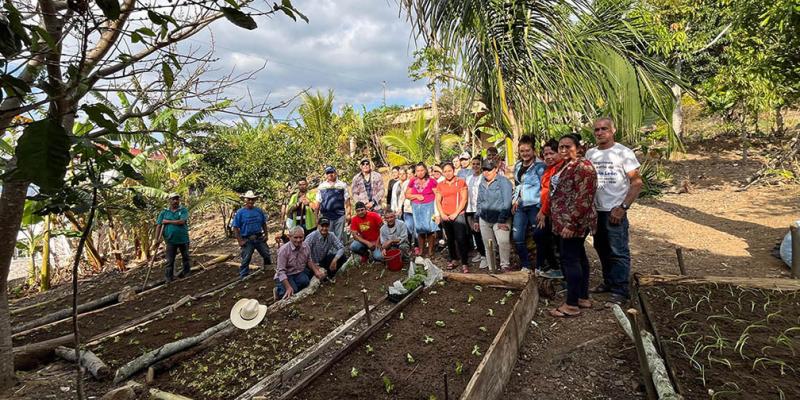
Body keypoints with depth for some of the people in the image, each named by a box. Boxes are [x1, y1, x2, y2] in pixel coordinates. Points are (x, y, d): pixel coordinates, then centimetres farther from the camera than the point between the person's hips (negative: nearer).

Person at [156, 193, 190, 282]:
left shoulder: (183, 210, -3)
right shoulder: (164, 212, 4)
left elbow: (181, 222, -18)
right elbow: (159, 226, 1)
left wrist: (168, 221, -12)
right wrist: (157, 239, -7)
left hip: (183, 239, 0)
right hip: (171, 240, 0)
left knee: (185, 257, 16)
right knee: (170, 260, 1)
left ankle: (186, 271, 34)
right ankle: (168, 277, 9)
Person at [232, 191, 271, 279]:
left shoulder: (259, 211, 1)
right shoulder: (240, 212, -8)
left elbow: (264, 224, 12)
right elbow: (235, 228, -8)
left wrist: (266, 235, 6)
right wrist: (240, 241, -12)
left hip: (260, 238, 3)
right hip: (247, 240, -3)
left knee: (267, 255, 12)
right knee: (245, 260, 4)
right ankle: (243, 277, 17)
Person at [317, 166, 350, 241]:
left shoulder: (342, 185, 10)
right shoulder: (321, 186, 13)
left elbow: (347, 201, 7)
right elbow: (318, 202, 12)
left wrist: (348, 214, -1)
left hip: (340, 216, -1)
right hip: (326, 217, 1)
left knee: (340, 237, 1)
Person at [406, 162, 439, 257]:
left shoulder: (431, 181, -6)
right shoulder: (412, 181, 4)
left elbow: (437, 196, -5)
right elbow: (407, 195, 9)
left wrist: (436, 210, -10)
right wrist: (416, 196, -7)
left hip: (429, 206, -3)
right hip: (416, 207, 3)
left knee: (429, 228, -6)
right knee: (419, 229, 7)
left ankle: (430, 250, 6)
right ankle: (421, 250, 17)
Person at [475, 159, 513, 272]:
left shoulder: (503, 181, -5)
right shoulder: (482, 184, 15)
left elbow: (507, 202, -12)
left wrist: (502, 220, -17)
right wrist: (477, 219, 18)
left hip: (500, 219, -6)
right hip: (484, 220, 6)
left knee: (503, 241, -20)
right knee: (488, 245, 7)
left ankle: (505, 265, -5)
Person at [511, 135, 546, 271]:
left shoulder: (539, 166, -8)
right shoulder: (517, 166, 13)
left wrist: (541, 207, -16)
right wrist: (515, 200, 12)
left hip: (535, 205, -6)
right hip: (520, 207, 6)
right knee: (517, 237, 3)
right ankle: (525, 265, 18)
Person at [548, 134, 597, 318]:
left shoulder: (582, 166, -16)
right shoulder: (566, 166, 15)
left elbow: (584, 198, -22)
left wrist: (571, 223, -24)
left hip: (573, 222, -10)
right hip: (567, 222, 10)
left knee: (570, 259, -6)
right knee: (578, 257, 15)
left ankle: (572, 305, 1)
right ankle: (583, 298, 25)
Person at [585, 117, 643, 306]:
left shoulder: (624, 153, -7)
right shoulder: (590, 154, 9)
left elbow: (637, 182, -9)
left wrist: (622, 208, -16)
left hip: (615, 212, -6)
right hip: (596, 210, 6)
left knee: (619, 252, -2)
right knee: (601, 249, 16)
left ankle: (620, 290, 7)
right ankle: (609, 282, 31)